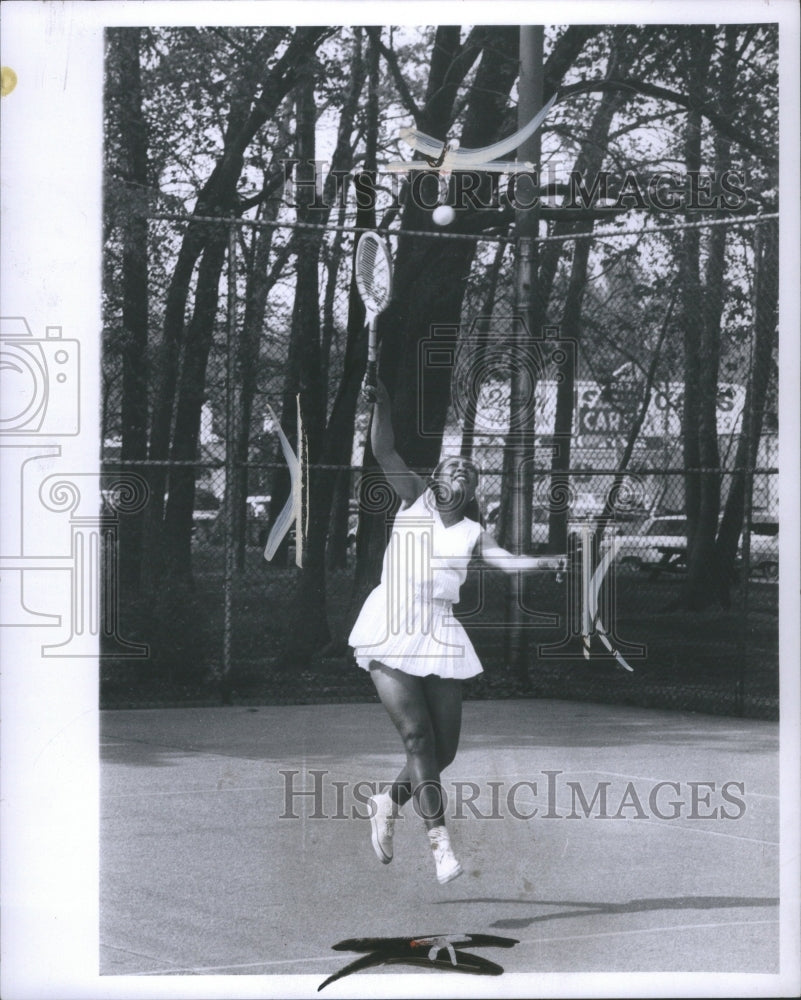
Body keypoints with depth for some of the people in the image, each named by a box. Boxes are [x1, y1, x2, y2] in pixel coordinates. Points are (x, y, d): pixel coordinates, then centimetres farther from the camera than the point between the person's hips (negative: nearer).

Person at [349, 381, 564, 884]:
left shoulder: (474, 533, 12)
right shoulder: (415, 500, 7)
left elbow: (505, 560, -5)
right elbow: (384, 451, -3)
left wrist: (544, 562, -23)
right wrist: (381, 401, -14)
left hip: (439, 636, 4)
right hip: (392, 633, -4)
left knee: (444, 749, 3)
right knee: (417, 735, -14)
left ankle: (389, 804, 29)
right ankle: (441, 841, -14)